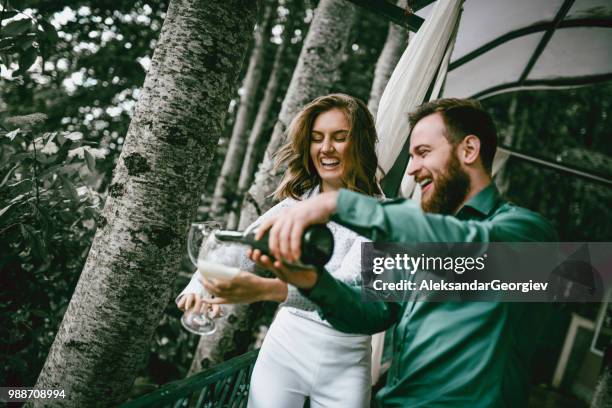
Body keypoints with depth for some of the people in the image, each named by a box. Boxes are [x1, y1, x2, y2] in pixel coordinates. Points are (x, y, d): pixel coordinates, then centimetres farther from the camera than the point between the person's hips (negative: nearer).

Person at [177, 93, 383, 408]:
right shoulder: (296, 203, 2)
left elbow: (349, 285, -26)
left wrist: (264, 289, -42)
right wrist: (199, 287, -28)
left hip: (344, 364, -2)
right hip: (283, 349, 3)